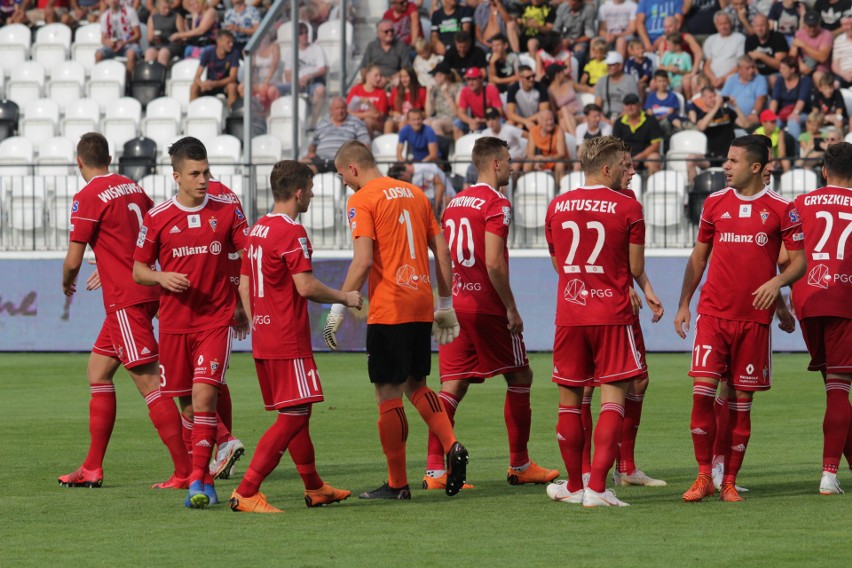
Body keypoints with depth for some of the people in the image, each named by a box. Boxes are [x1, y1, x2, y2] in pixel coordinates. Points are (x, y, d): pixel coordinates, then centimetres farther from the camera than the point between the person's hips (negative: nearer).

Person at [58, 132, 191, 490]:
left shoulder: (88, 198, -12)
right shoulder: (132, 188, 11)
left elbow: (73, 261, -13)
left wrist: (67, 284, 12)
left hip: (126, 300, -9)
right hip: (145, 292, 9)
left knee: (149, 384, -10)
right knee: (98, 373, 15)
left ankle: (186, 471, -14)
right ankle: (92, 468, 16)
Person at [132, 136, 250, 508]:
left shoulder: (227, 210, 1)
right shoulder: (157, 218, 1)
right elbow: (138, 270, 8)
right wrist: (162, 277, -12)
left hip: (217, 320, -2)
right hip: (174, 322, 2)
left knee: (204, 393, -17)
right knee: (188, 405, 7)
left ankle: (198, 481, -17)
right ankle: (204, 480, 20)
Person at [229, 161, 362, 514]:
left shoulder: (257, 230, 13)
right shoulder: (292, 232, -14)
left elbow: (244, 286, 17)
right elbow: (306, 286, -18)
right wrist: (345, 298, -4)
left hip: (263, 338, 10)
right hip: (289, 342, -10)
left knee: (294, 413, 18)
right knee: (294, 415, -8)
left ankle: (314, 488, 28)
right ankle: (246, 493, -15)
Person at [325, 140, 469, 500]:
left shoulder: (362, 201, -7)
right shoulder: (414, 194, 14)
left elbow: (363, 261, -16)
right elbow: (442, 251, 15)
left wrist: (338, 308, -12)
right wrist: (445, 304, 21)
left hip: (388, 309, -7)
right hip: (421, 306, 7)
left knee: (389, 396, 0)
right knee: (415, 386, 20)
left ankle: (397, 484, 4)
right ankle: (451, 446, -1)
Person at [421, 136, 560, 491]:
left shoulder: (454, 203, 13)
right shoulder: (496, 204, -11)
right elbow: (494, 263, -19)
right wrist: (511, 308, -12)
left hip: (455, 304, 7)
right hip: (488, 307, -7)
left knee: (452, 386, 3)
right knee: (520, 377, 9)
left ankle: (435, 469, -7)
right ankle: (519, 465, 14)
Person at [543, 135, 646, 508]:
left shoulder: (556, 207, 7)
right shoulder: (628, 208, -5)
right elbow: (636, 269, -1)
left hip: (569, 315, 4)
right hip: (612, 315, -4)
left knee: (569, 401, 12)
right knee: (613, 400, -3)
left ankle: (574, 485, 21)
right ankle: (596, 488, -12)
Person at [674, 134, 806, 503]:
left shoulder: (780, 209, 0)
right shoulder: (715, 203, 8)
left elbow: (799, 261, 2)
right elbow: (698, 256, 16)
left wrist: (777, 282, -18)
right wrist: (684, 303, 10)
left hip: (754, 317, -2)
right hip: (713, 313, 2)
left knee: (742, 399, 2)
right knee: (703, 389, -11)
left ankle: (729, 482, 10)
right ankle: (704, 476, -2)